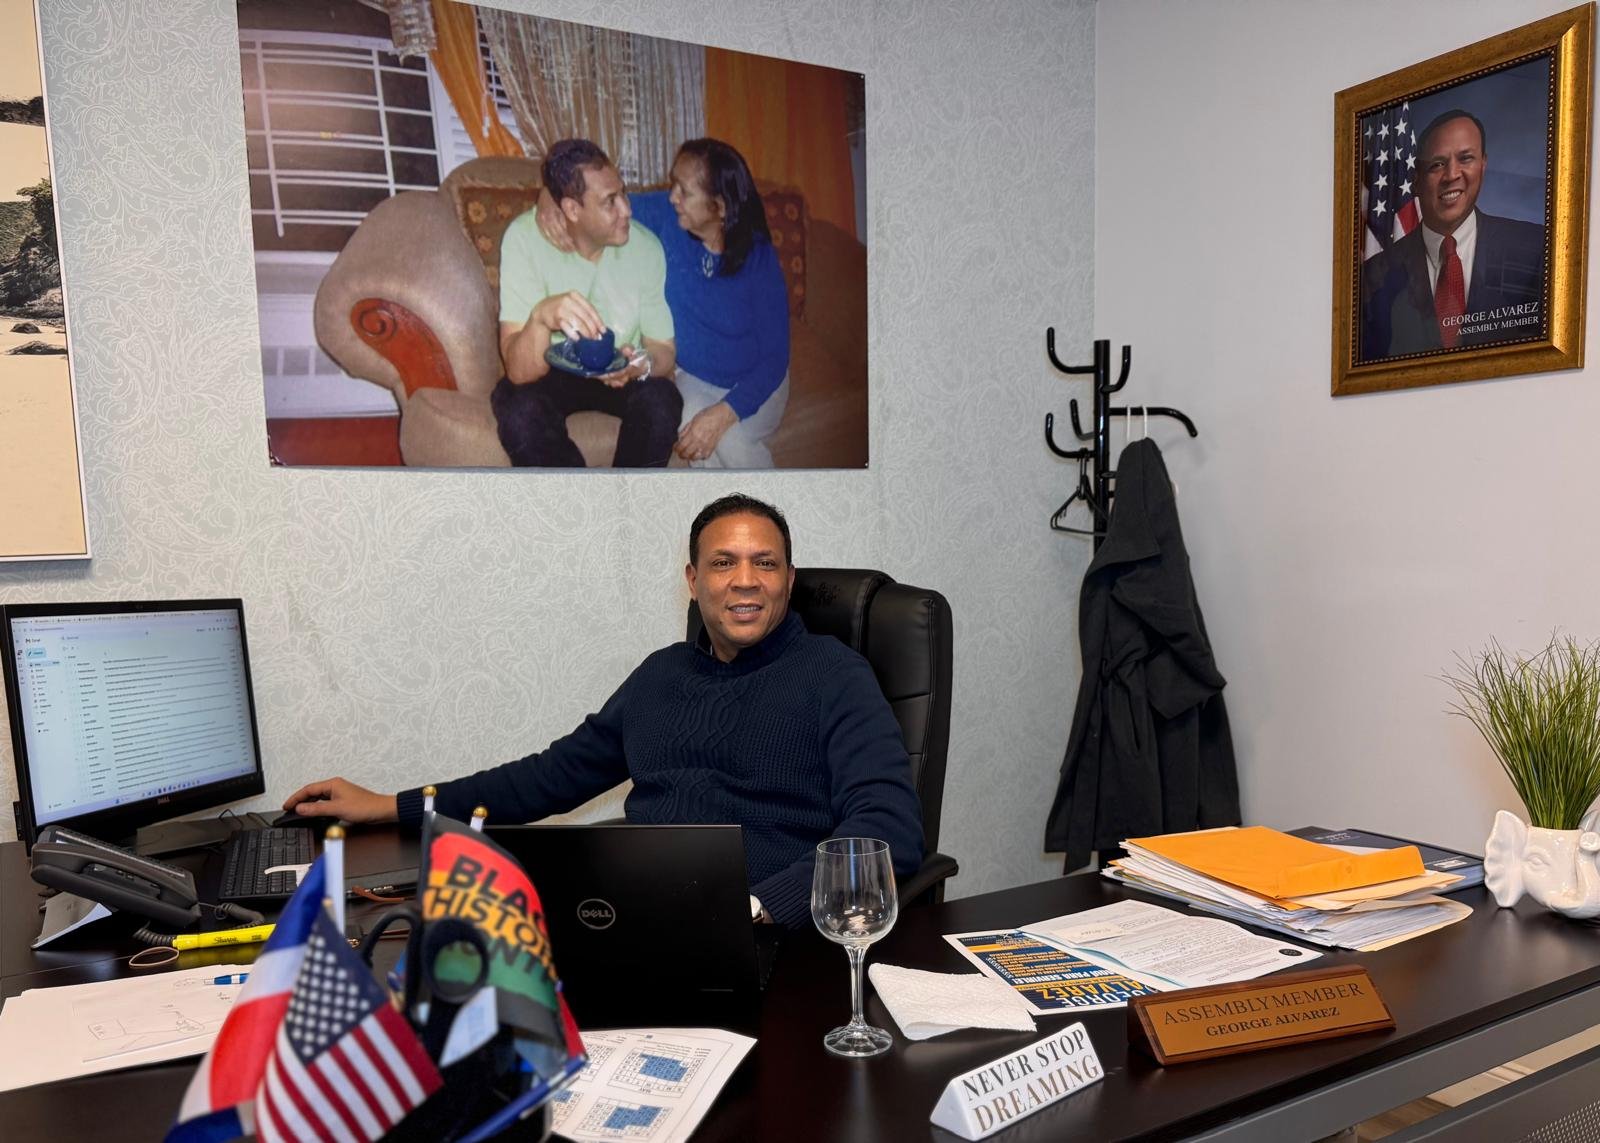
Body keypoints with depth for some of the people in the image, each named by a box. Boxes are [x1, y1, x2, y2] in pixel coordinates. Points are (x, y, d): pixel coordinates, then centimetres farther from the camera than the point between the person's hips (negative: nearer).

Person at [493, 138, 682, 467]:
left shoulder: (645, 247, -15)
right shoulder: (524, 239, -23)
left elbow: (664, 349, -8)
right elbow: (519, 372, -29)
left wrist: (641, 364, -34)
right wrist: (540, 316, -51)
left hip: (620, 373, 2)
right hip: (549, 370, -1)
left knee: (662, 400, -29)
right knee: (521, 413, -33)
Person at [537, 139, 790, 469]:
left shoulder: (760, 256, -17)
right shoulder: (664, 215, -12)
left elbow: (774, 356, -18)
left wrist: (725, 413, -31)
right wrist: (548, 197, -25)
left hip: (755, 381, -2)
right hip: (692, 376, 2)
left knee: (731, 440, -30)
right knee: (692, 426, -28)